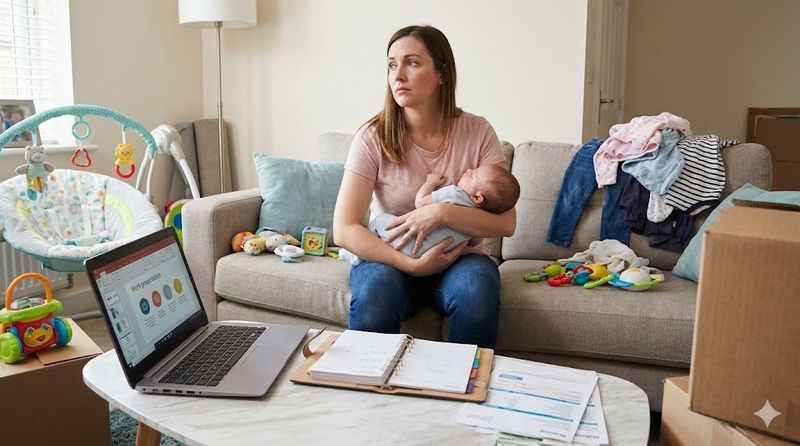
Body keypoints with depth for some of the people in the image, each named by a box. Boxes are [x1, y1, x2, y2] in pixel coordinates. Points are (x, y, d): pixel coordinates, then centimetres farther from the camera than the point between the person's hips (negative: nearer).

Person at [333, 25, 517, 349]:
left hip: (460, 258, 1)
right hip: (389, 258, -1)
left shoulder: (477, 132, -6)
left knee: (476, 293, -32)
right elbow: (344, 230, -15)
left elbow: (506, 222, -10)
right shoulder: (374, 137, -10)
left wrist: (441, 212, -25)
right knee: (374, 292, -33)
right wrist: (412, 265, -25)